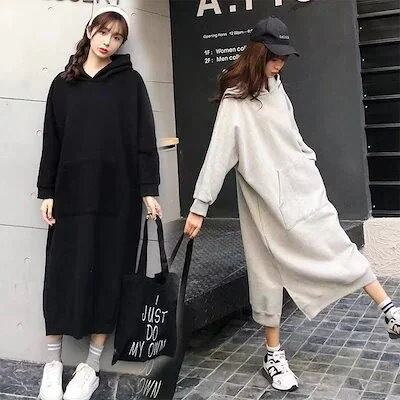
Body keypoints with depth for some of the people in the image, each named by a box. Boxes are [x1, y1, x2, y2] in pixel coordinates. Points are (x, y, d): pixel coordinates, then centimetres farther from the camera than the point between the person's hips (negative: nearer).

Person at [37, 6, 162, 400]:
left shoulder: (130, 81, 5)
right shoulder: (64, 83, 11)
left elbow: (144, 139, 0)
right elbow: (52, 141, 9)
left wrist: (149, 189, -7)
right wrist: (46, 191, 3)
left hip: (117, 194, -1)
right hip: (72, 192, 2)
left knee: (108, 275, 2)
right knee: (62, 274, 2)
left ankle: (90, 367, 15)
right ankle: (53, 364, 16)